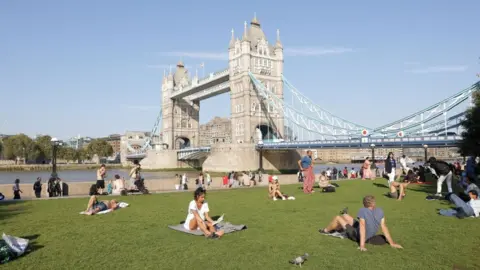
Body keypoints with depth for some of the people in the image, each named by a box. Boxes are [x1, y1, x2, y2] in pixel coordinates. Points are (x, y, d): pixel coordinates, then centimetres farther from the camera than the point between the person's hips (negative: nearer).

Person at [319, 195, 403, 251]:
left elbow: (362, 228, -31)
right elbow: (384, 227, -13)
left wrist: (362, 245, -32)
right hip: (369, 236, 7)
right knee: (345, 216, 23)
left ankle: (326, 230, 38)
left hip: (357, 236, -7)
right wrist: (392, 243, -8)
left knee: (337, 218, 9)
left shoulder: (362, 211, -28)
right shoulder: (380, 211, -11)